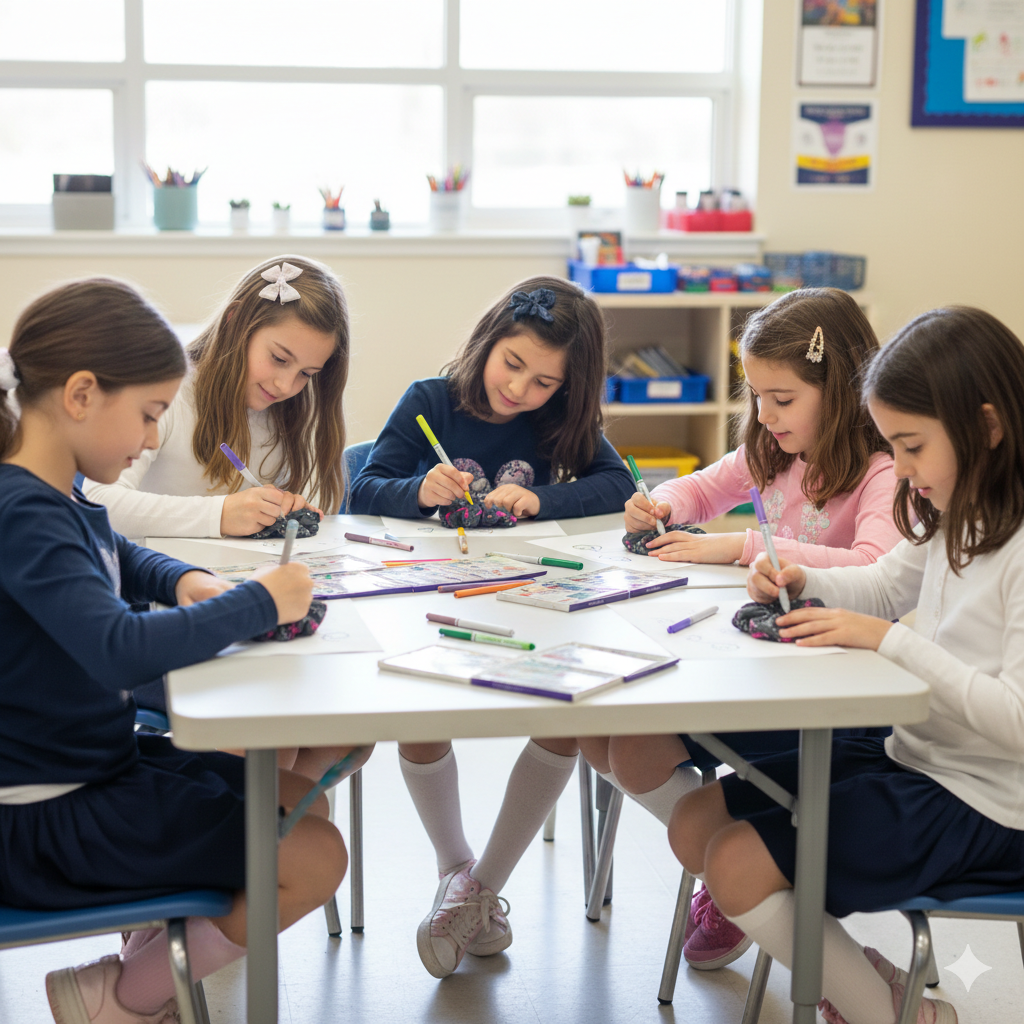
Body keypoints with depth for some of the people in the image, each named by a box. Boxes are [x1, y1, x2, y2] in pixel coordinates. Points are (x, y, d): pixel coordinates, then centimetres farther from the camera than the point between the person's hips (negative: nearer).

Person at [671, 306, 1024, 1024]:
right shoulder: (956, 520, 7)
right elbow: (886, 586, 24)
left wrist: (889, 639, -27)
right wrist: (802, 584, 3)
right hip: (909, 756, 10)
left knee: (734, 869, -15)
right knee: (694, 824, 6)